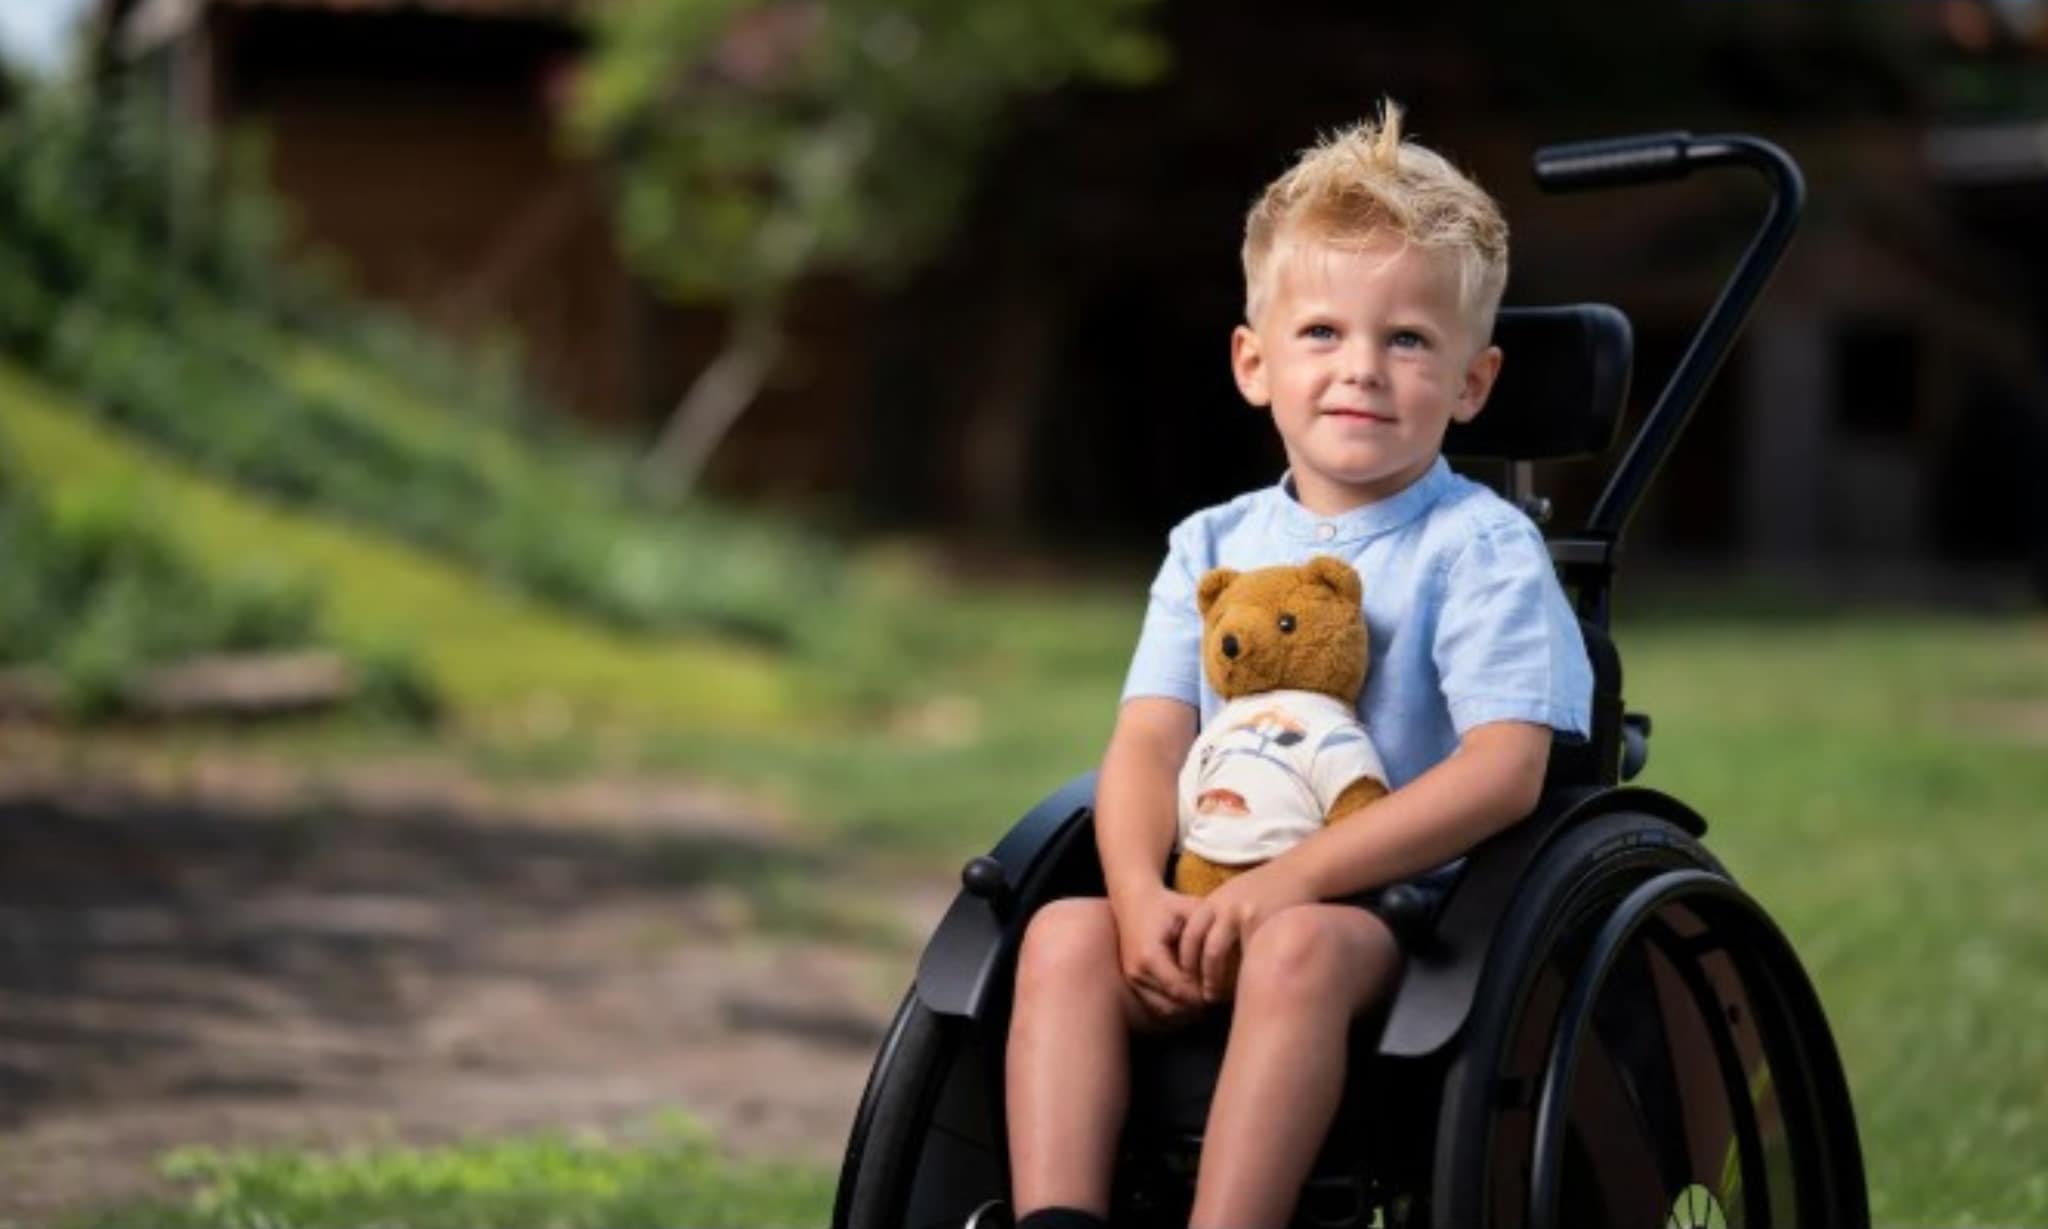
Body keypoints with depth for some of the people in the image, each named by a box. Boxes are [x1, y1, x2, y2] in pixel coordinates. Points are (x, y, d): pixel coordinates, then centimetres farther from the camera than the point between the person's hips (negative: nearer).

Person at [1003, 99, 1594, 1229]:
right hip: (1216, 905, 5)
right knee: (1065, 933, -21)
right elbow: (1149, 742, 4)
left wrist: (1293, 878, -22)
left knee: (1298, 948, -35)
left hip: (1404, 906, -5)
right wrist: (1144, 897, -18)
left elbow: (1505, 769, -15)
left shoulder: (1482, 548, -2)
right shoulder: (1213, 545, 14)